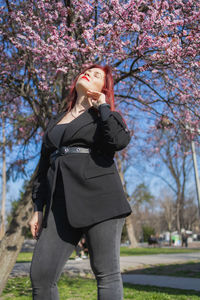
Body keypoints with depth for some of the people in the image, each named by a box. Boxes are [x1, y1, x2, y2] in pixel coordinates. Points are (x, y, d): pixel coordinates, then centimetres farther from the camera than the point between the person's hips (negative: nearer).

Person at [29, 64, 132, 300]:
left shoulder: (105, 115, 11)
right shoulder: (55, 121, 24)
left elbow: (120, 141, -14)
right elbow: (43, 167, 22)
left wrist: (102, 106, 0)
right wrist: (38, 209, 14)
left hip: (99, 199, -4)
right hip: (62, 205, 4)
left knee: (106, 274, -2)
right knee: (40, 275, -3)